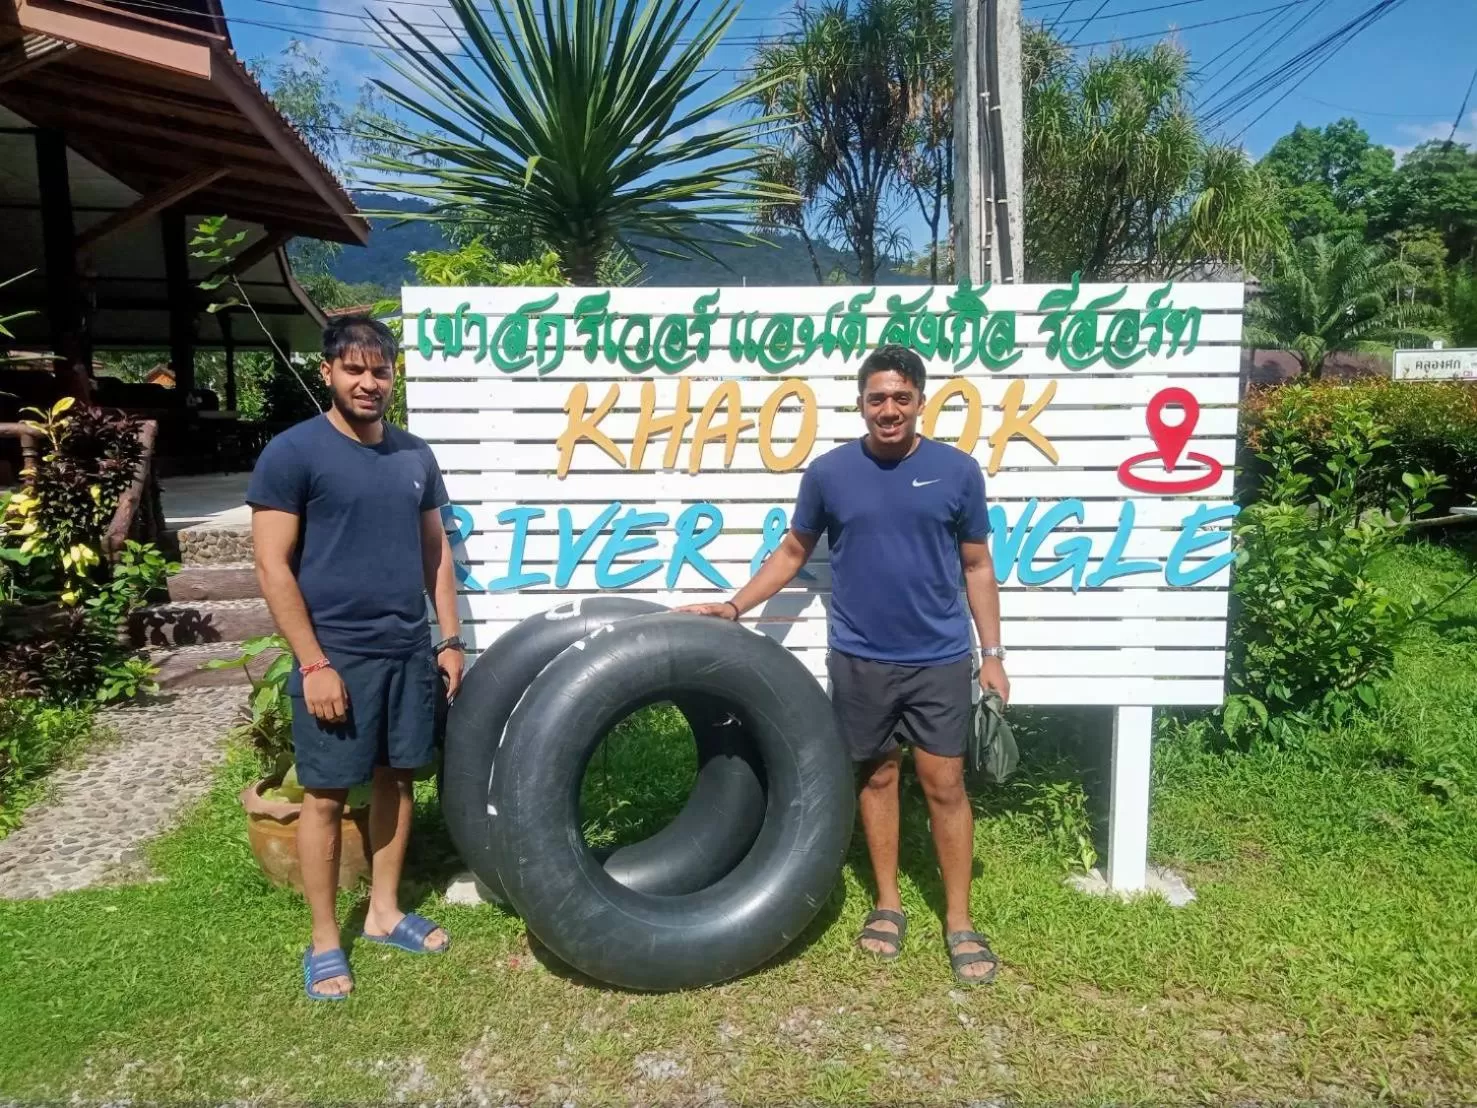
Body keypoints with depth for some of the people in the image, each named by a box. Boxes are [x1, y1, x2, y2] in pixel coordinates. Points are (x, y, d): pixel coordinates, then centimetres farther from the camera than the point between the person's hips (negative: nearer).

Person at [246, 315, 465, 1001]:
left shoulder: (415, 456, 9)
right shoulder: (292, 453, -8)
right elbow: (273, 567, -11)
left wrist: (450, 640, 9)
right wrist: (313, 663, -15)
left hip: (411, 652, 5)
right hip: (337, 657, -5)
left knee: (395, 780, 13)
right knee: (326, 795, 4)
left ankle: (384, 913, 29)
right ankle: (323, 941, 19)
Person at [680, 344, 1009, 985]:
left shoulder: (956, 470, -4)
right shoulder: (829, 472, -3)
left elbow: (977, 567, 4)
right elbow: (794, 551, 8)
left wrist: (992, 655, 2)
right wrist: (734, 607, -1)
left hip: (940, 659, -1)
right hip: (859, 659, 1)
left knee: (944, 784, 4)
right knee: (877, 777, 13)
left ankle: (959, 920, 19)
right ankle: (887, 903, 29)